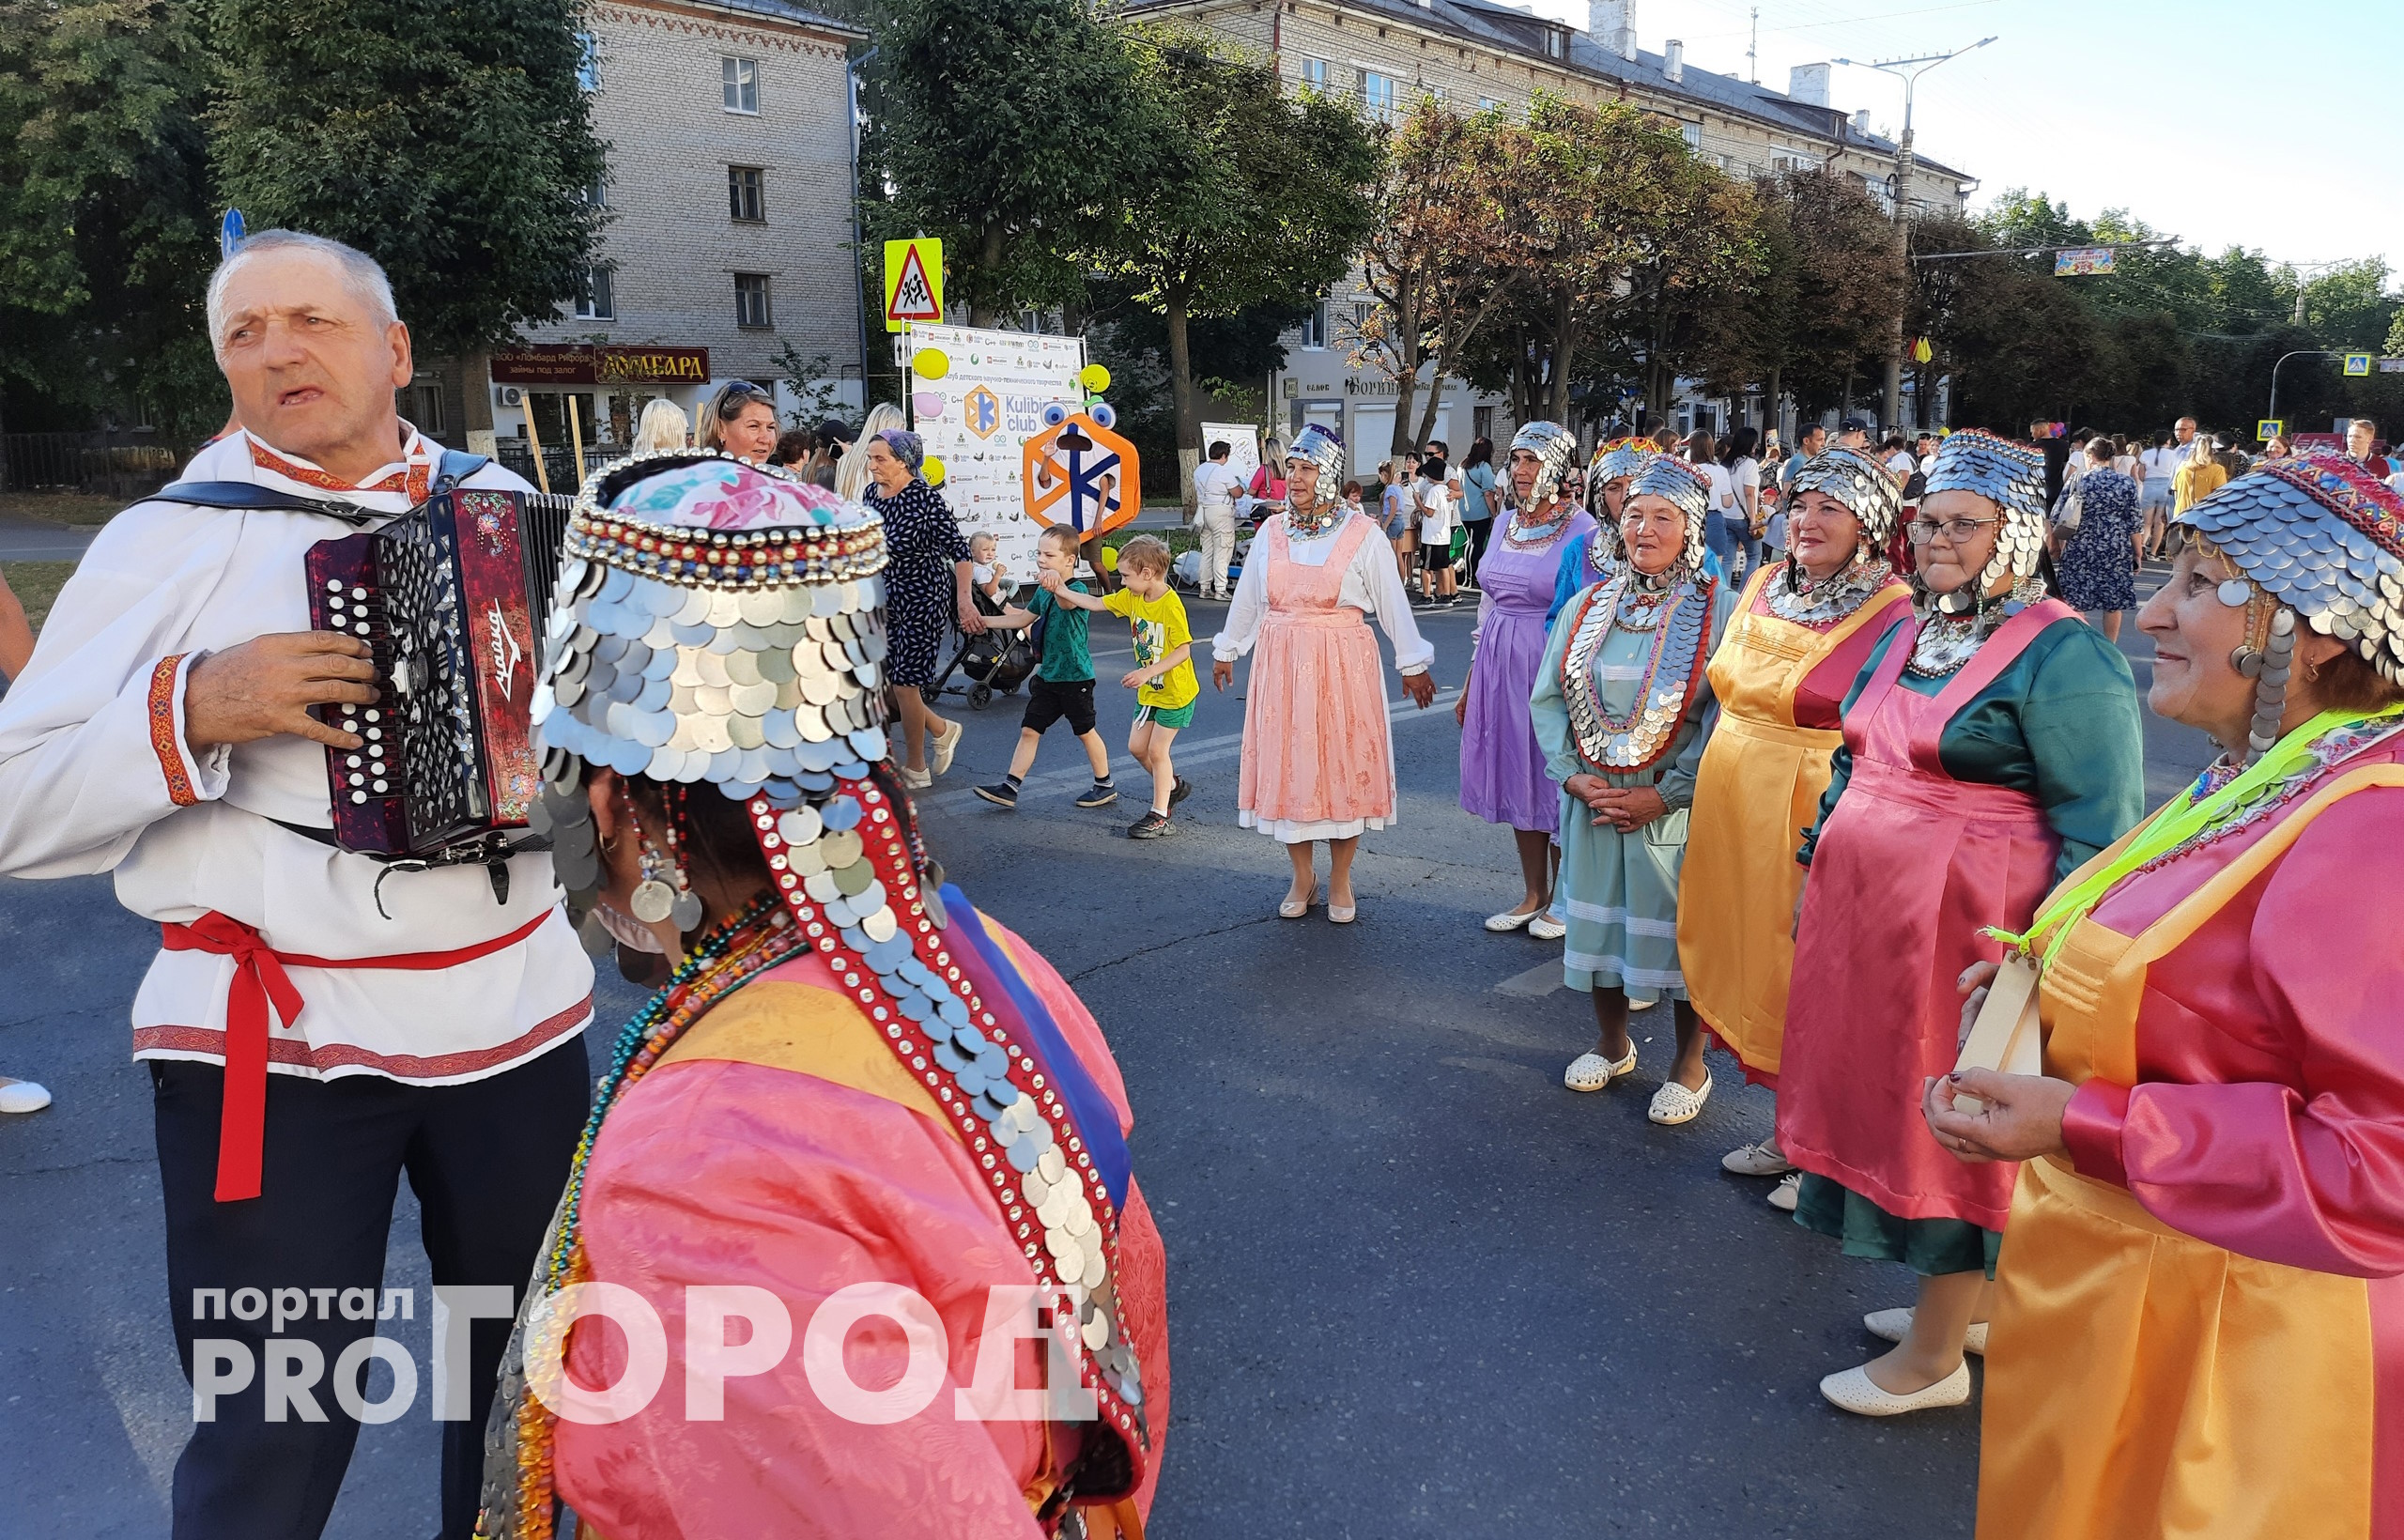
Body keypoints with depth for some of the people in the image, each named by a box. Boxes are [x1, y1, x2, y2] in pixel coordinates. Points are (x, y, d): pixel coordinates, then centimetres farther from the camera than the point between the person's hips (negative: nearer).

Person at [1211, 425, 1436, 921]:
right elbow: (1247, 597, 17)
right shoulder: (1271, 531, 7)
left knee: (1342, 767, 2)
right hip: (1280, 663, 3)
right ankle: (1302, 879, 20)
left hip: (1341, 664, -3)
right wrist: (1227, 650, 24)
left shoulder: (1361, 535, -4)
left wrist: (1412, 664, 0)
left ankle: (1340, 882, 17)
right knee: (1287, 767, 6)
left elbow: (1393, 601, -1)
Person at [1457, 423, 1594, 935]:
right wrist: (1470, 683, 15)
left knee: (1555, 779, 3)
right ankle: (1532, 895, 25)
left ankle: (1562, 901, 18)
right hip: (1500, 665, 6)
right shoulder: (1508, 524, 10)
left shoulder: (1581, 529, -10)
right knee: (1516, 778, 12)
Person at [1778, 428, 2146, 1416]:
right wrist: (1817, 870, 19)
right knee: (1885, 1101, 15)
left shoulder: (2061, 656, -13)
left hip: (1966, 933, -8)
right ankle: (1967, 1298, 35)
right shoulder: (1909, 633, 12)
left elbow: (2101, 823, -16)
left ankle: (1935, 1355, 20)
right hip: (1867, 915, 8)